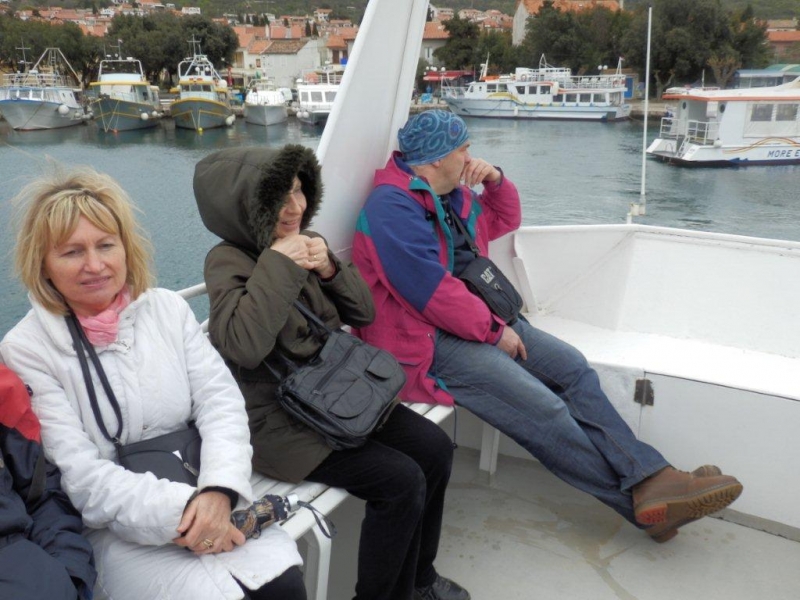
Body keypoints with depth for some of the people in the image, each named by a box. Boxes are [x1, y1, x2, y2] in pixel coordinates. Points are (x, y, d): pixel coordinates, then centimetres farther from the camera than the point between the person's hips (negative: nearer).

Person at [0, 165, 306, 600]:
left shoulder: (168, 309, 5)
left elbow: (221, 401, -2)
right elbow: (79, 475, -12)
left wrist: (218, 490, -19)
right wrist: (178, 514, -21)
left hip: (204, 497, 3)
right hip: (116, 527, -3)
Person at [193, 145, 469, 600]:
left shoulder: (307, 242, 6)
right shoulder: (228, 260, -14)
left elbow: (362, 313, 8)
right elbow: (243, 347, -31)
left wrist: (330, 268, -9)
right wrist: (277, 266, -26)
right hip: (279, 420, -7)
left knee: (435, 448, -1)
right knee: (401, 482, -18)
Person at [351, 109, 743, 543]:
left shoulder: (452, 196, 14)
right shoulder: (392, 209, -17)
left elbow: (503, 220, 28)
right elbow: (431, 289, -23)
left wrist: (496, 179, 7)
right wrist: (494, 331, -16)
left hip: (476, 318, 10)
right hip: (430, 341, -10)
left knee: (572, 368, -3)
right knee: (543, 409, -20)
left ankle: (652, 480, -6)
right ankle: (641, 502, -6)